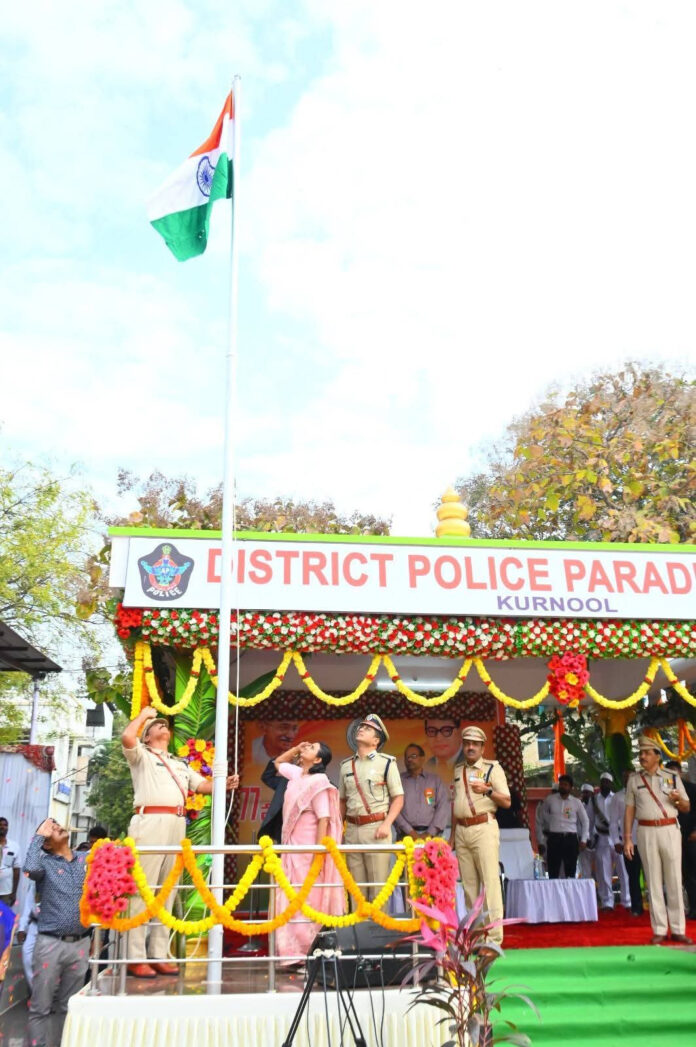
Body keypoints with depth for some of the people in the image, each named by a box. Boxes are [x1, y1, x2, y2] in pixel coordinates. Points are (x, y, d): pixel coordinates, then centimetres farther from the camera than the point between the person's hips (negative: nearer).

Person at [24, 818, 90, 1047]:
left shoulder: (86, 859, 7)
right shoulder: (45, 863, -3)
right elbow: (30, 868, -25)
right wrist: (38, 836, -14)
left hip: (80, 943, 3)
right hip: (50, 943, -3)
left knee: (69, 1006, 15)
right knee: (40, 1007, 3)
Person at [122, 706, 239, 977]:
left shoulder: (180, 765, 30)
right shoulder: (142, 756, 11)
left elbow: (204, 785, 22)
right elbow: (126, 737, -11)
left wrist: (225, 784, 2)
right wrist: (143, 715, 4)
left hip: (177, 825, 7)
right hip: (151, 822, -6)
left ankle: (158, 954, 10)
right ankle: (135, 957, -7)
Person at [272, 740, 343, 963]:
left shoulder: (318, 782, -14)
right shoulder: (296, 774, 9)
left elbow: (324, 819, -18)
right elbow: (278, 763, 29)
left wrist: (318, 855, -21)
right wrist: (296, 748, 12)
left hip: (308, 849, -8)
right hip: (292, 847, 8)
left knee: (308, 902, -3)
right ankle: (295, 951, 17)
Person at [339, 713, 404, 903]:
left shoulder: (386, 762, 1)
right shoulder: (346, 765, 14)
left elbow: (398, 798, 0)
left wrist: (387, 824, -12)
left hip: (376, 828, -4)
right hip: (352, 829, 4)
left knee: (378, 882, -3)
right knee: (355, 884, 8)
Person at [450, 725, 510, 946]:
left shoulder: (493, 768, 2)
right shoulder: (458, 770, 17)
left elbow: (507, 802, -2)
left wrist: (487, 790, -19)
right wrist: (452, 835, 20)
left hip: (484, 828, -5)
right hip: (461, 831, 5)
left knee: (490, 881, -8)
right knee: (468, 883, 7)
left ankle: (494, 935, -5)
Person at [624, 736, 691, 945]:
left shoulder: (672, 777, 7)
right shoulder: (634, 779, 7)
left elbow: (687, 807, 12)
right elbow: (629, 810, 6)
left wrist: (678, 798, -11)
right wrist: (627, 839, 0)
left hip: (670, 830, 0)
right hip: (646, 832, 0)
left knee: (674, 880, 1)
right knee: (654, 882, 1)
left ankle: (678, 929, 9)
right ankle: (659, 930, 7)